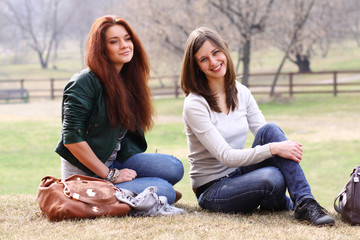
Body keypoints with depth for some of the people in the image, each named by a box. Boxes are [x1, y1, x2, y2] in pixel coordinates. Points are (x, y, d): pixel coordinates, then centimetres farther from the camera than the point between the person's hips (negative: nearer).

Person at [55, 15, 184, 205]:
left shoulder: (127, 81, 10)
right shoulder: (84, 83, -16)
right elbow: (72, 139, -20)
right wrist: (110, 175, -18)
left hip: (117, 162, 8)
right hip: (84, 174, -8)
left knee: (174, 168, -15)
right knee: (165, 192, -21)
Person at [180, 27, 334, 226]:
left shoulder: (241, 93, 6)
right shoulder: (195, 105, -15)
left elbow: (267, 136, 3)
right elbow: (225, 156, -22)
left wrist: (288, 149, -19)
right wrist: (273, 148, -31)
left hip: (239, 174, 6)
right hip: (212, 191, -6)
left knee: (269, 131, -23)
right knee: (273, 179, -35)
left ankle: (305, 202, -24)